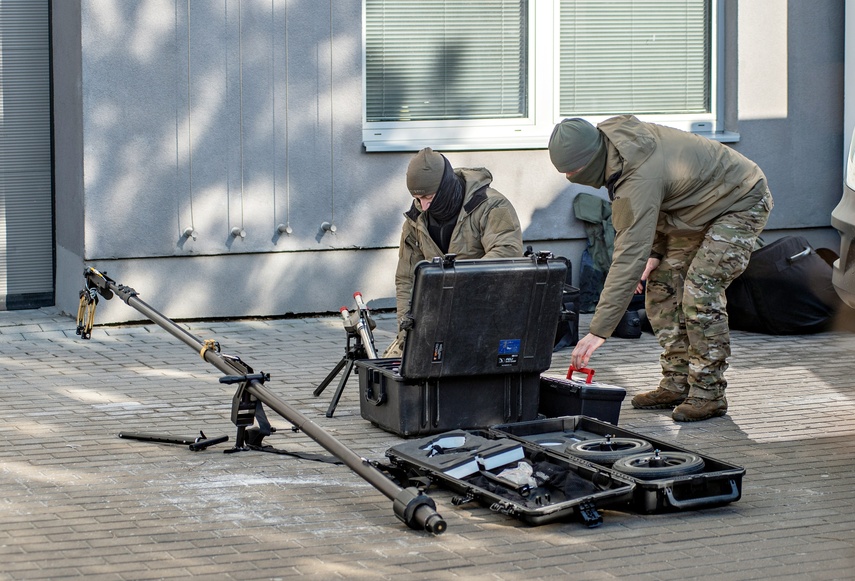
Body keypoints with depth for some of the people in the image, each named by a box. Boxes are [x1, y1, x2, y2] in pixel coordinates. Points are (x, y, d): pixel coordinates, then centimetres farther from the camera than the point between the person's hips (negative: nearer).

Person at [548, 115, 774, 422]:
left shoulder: (640, 178, -38)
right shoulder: (614, 135, -9)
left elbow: (629, 256, -40)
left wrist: (599, 330, -40)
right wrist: (655, 251, 0)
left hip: (741, 203, -10)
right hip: (700, 205, 10)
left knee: (700, 291, -21)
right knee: (662, 285, 4)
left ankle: (708, 393, -11)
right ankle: (676, 384, 9)